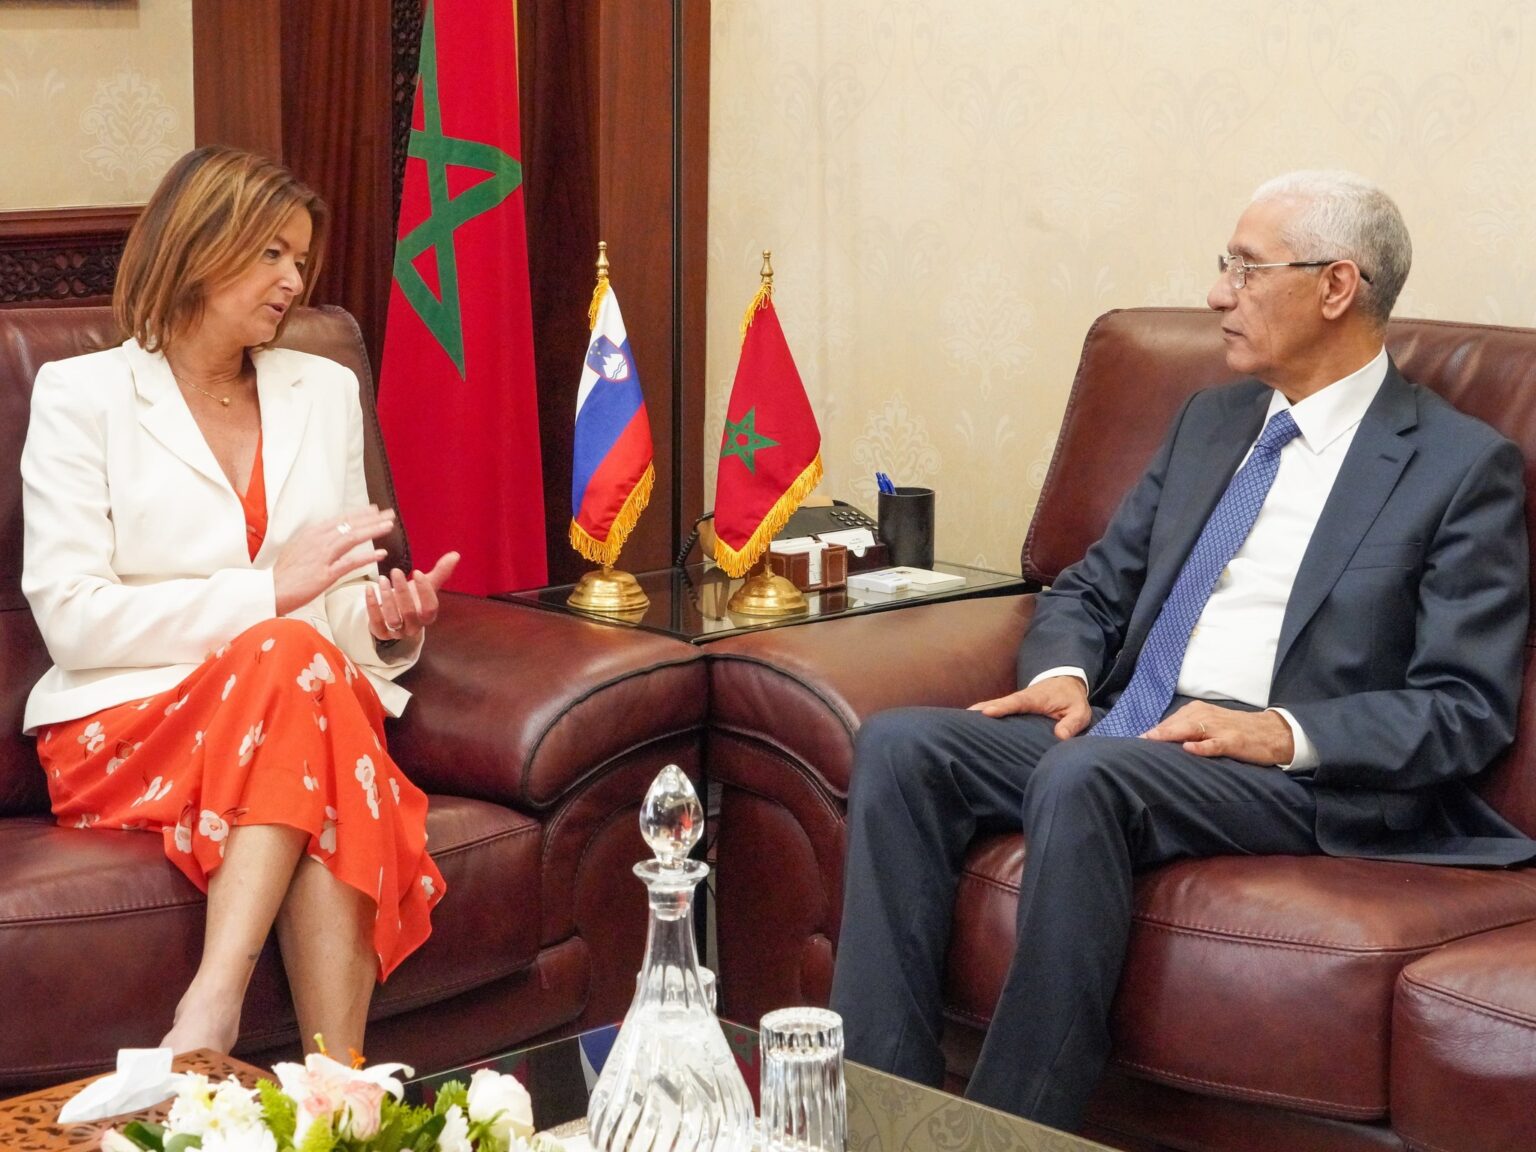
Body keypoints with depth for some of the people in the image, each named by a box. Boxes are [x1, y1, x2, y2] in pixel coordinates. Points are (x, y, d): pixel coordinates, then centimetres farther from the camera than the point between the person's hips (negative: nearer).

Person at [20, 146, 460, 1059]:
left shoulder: (325, 390, 18)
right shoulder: (81, 394, 3)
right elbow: (71, 619, -7)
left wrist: (385, 619, -5)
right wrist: (268, 593, -14)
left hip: (308, 709, 4)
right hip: (125, 727, -3)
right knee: (292, 655, -35)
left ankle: (211, 1012, -42)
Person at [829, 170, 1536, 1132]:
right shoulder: (1212, 420, 19)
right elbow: (1091, 589, 22)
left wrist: (1285, 731, -21)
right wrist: (1062, 674, -2)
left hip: (1301, 777, -7)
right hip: (1122, 734, 7)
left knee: (1083, 777, -36)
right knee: (900, 745, -17)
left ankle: (1015, 1124, -27)